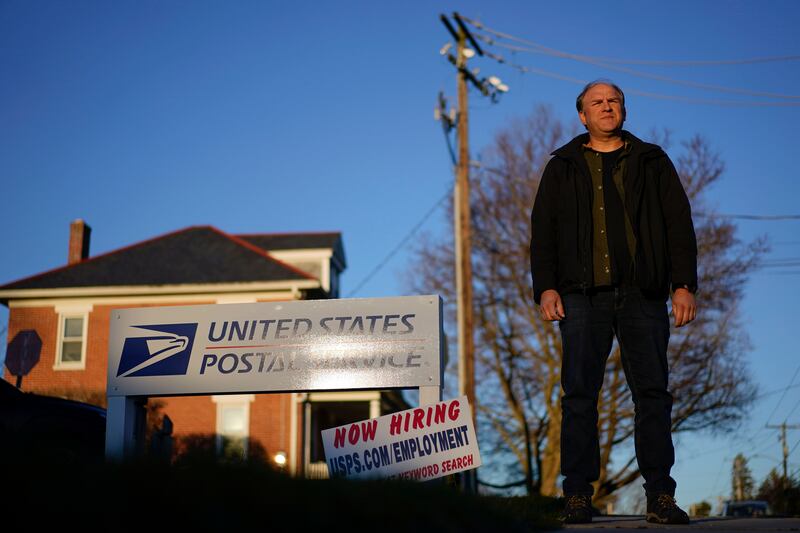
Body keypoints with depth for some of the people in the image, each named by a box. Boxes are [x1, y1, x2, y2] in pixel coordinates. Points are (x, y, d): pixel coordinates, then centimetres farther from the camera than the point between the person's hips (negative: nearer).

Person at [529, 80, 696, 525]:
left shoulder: (652, 162, 16)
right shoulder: (563, 168, 16)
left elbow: (679, 224, 11)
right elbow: (542, 231, 11)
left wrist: (684, 284, 0)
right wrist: (546, 287, -2)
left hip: (643, 294, 0)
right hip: (584, 296, 0)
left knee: (653, 392, -2)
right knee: (579, 394, -4)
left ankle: (661, 496, 4)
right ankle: (578, 495, 0)